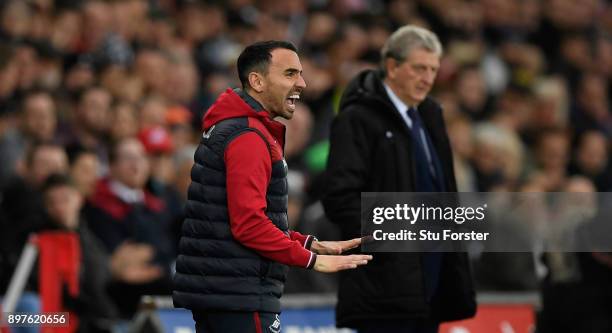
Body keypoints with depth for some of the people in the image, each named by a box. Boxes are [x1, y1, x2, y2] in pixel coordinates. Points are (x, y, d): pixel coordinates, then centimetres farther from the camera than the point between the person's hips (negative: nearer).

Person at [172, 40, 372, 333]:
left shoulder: (226, 130, 19)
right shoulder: (249, 138, -14)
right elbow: (249, 225, -22)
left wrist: (310, 244, 16)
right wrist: (312, 260, -17)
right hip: (241, 298, -10)